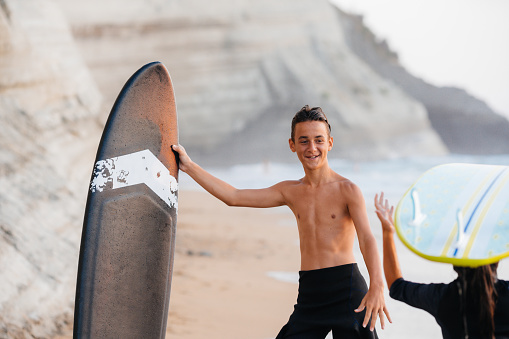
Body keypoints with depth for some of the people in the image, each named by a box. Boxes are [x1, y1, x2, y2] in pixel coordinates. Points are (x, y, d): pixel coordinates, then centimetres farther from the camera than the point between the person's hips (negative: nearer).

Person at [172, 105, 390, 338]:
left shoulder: (347, 190, -3)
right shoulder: (290, 192, 13)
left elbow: (366, 238, -15)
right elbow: (233, 197, 15)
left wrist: (376, 286, -32)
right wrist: (190, 167, 15)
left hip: (345, 288, -4)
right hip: (309, 293, 4)